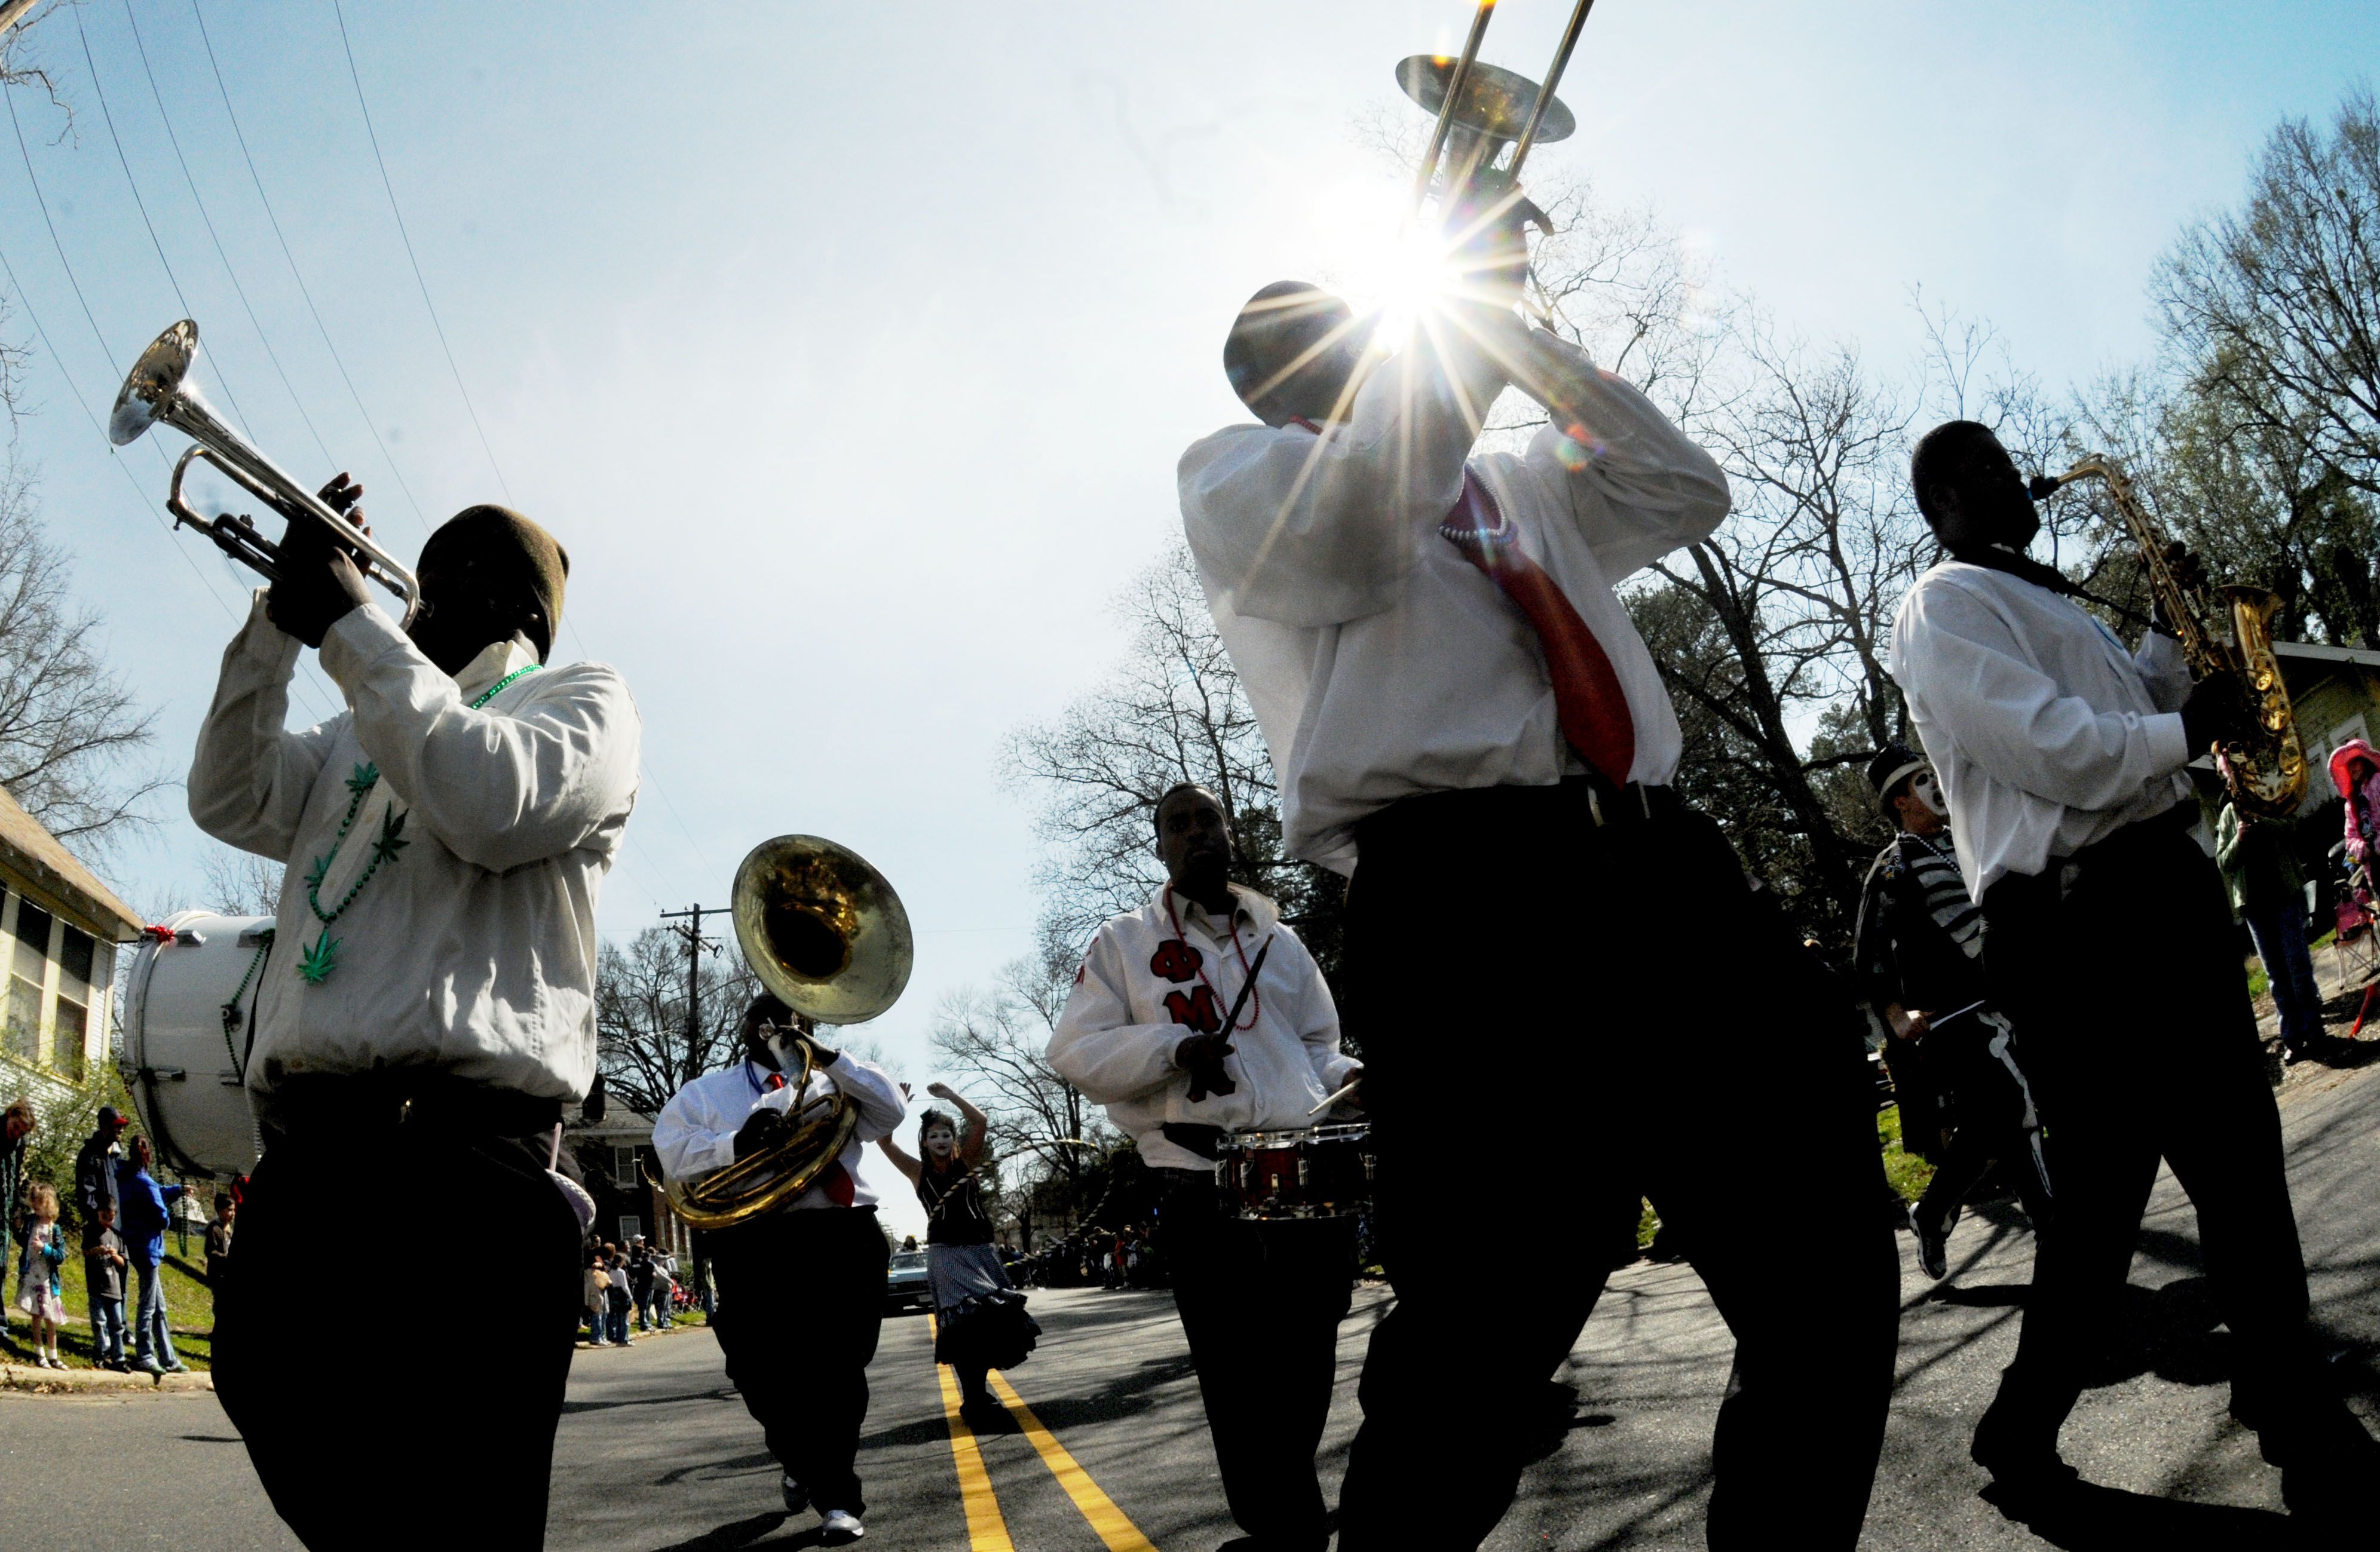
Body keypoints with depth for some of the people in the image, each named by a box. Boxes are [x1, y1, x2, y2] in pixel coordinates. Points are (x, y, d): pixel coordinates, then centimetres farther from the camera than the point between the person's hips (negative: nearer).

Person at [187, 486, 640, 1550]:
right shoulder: (360, 738, 32)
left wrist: (350, 621, -5)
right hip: (305, 1142, 8)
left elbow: (491, 803, -12)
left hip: (458, 1141, -7)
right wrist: (282, 616, 12)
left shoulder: (581, 701, 8)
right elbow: (231, 802, 19)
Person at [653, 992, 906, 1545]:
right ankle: (801, 1463, 25)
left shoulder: (833, 1083, 24)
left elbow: (892, 1110, 8)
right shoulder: (705, 1093, 21)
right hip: (753, 1246, 0)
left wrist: (826, 1055, 0)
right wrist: (735, 1144, -13)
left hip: (841, 1238, 0)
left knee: (837, 1369, -8)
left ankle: (835, 1495, -1)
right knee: (765, 1373, -4)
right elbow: (670, 1153, 6)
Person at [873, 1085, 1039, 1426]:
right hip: (946, 1254, -2)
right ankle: (974, 1401, -12)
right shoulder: (919, 1171, 7)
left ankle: (978, 1394, 15)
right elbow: (884, 1140, -2)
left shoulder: (967, 1163, 8)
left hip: (981, 1250, 2)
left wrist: (949, 1094, -3)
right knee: (964, 1322, -14)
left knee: (994, 1319, -1)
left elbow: (981, 1122, -4)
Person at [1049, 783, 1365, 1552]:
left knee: (1307, 1369, 7)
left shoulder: (1280, 942, 19)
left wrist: (1351, 1081, 1)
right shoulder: (1124, 943, 7)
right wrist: (1174, 1048, -16)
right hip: (1201, 1183, -4)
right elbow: (1076, 1053, -1)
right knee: (1240, 1374, -5)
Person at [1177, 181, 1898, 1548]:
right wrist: (1454, 290, 2)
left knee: (1831, 1281, 6)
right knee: (1489, 1336, -12)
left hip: (1671, 871, 7)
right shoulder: (1236, 473, 14)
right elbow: (1354, 520, -7)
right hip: (1467, 888, -7)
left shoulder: (1516, 486, 35)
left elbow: (1688, 490, 31)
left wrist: (1519, 331, 25)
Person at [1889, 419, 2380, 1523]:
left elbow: (2121, 705, 29)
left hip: (2159, 882, 10)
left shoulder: (2041, 596, 25)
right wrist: (2186, 730, -9)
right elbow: (2053, 750, -21)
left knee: (2241, 1154, 14)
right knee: (2105, 1192, -9)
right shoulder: (1942, 609, -8)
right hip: (2075, 921, -10)